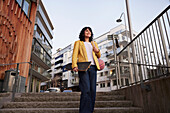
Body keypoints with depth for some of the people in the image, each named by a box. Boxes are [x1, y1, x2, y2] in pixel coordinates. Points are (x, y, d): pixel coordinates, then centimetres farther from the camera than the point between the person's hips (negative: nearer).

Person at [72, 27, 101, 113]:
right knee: (86, 90, -17)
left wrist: (97, 51, 7)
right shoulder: (78, 43, 19)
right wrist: (74, 66, -13)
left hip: (93, 67, 4)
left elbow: (99, 56, 30)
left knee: (92, 90, -4)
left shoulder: (93, 43, 29)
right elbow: (75, 55, 5)